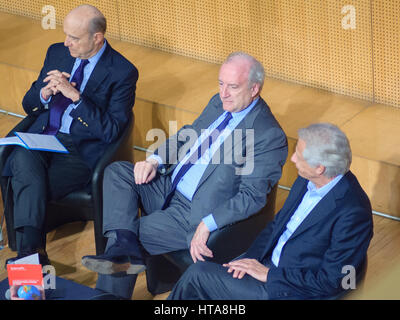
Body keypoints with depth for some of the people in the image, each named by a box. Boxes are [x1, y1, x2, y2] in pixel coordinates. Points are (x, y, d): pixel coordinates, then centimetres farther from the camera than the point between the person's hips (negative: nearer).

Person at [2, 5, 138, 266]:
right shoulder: (57, 53, 13)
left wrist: (75, 96, -19)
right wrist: (45, 93, -6)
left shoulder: (123, 73, -4)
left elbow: (110, 132, -11)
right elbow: (29, 105, 18)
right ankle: (32, 252, -37)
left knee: (29, 192, -30)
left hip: (82, 151, -4)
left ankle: (29, 250, -16)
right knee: (23, 161, -32)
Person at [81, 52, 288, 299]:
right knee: (116, 172, -10)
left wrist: (207, 225, -30)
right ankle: (125, 248, -28)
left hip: (194, 213, -8)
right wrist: (155, 160, -1)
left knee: (136, 234, -17)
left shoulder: (271, 137, -19)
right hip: (170, 187, 9)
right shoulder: (219, 104, 8)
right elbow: (186, 136, 20)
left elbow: (252, 196, -22)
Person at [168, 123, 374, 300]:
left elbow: (328, 281, -23)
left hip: (292, 290, -8)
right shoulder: (307, 182, -1)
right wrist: (252, 258, -2)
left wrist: (269, 274, -17)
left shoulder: (353, 213, -27)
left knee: (199, 274, -9)